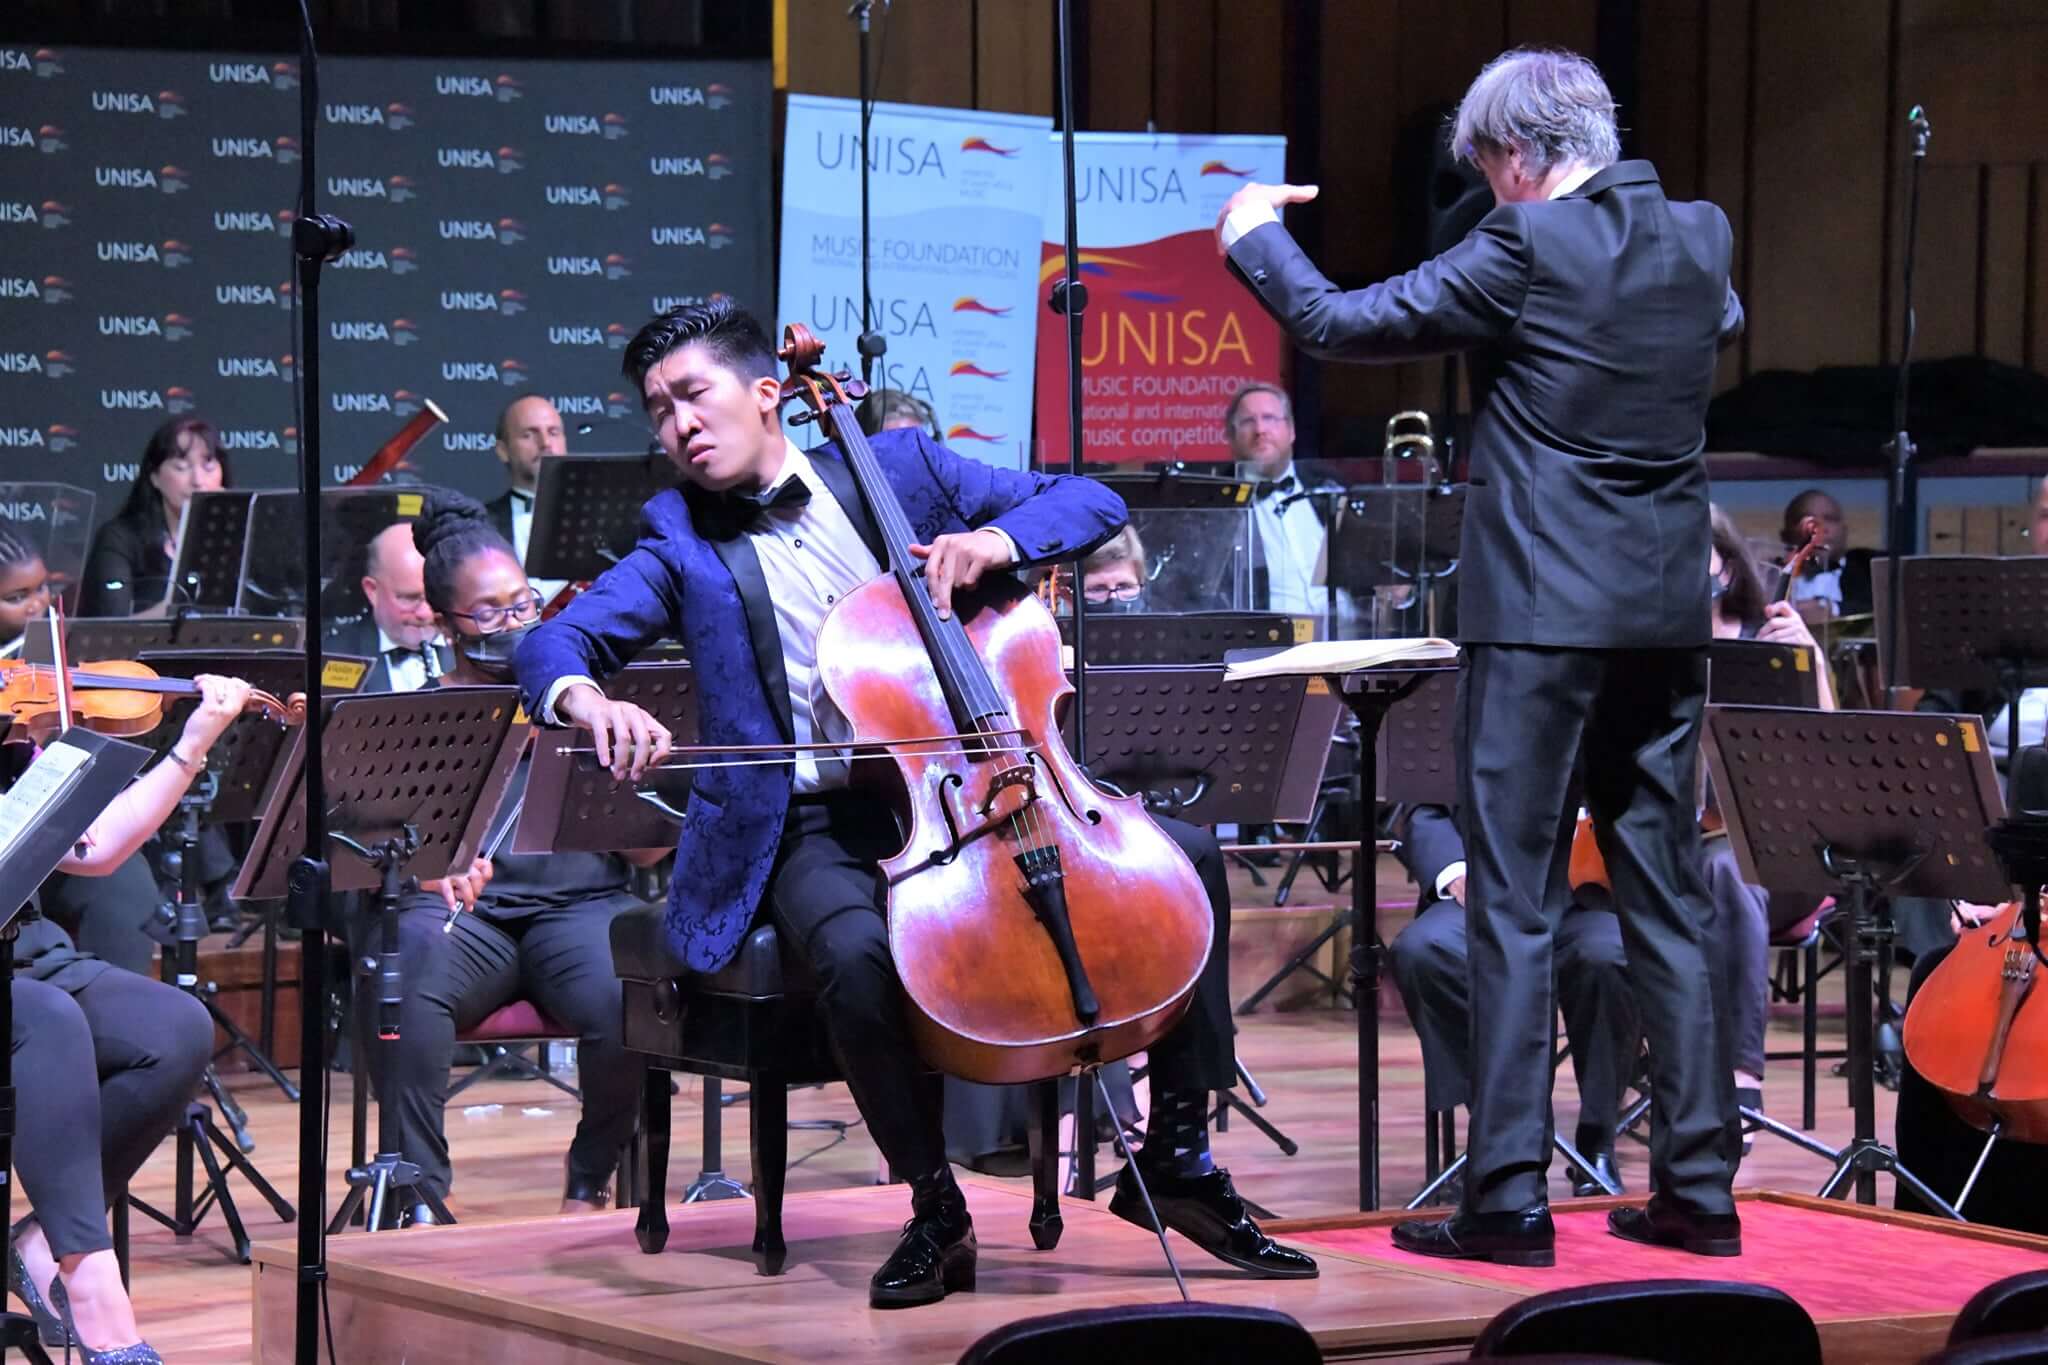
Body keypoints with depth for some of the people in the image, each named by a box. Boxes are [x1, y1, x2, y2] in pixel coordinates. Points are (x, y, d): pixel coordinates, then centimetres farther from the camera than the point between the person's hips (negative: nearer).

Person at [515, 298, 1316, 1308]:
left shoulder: (900, 467, 8)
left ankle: (1177, 1156, -2)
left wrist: (994, 539, -14)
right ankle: (935, 1207, -14)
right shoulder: (683, 542, 6)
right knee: (857, 953, -36)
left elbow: (1089, 504, 7)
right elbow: (552, 644, -6)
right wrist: (591, 703, -30)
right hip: (818, 828, -2)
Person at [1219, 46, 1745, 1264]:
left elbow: (1338, 323, -8)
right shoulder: (1702, 239, 7)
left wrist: (1255, 237, 11)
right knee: (1668, 900, 11)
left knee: (1515, 903, -3)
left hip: (1542, 618, -6)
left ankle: (1510, 1199, -5)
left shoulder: (1527, 251, -12)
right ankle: (1700, 1187, 12)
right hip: (1670, 619, 6)